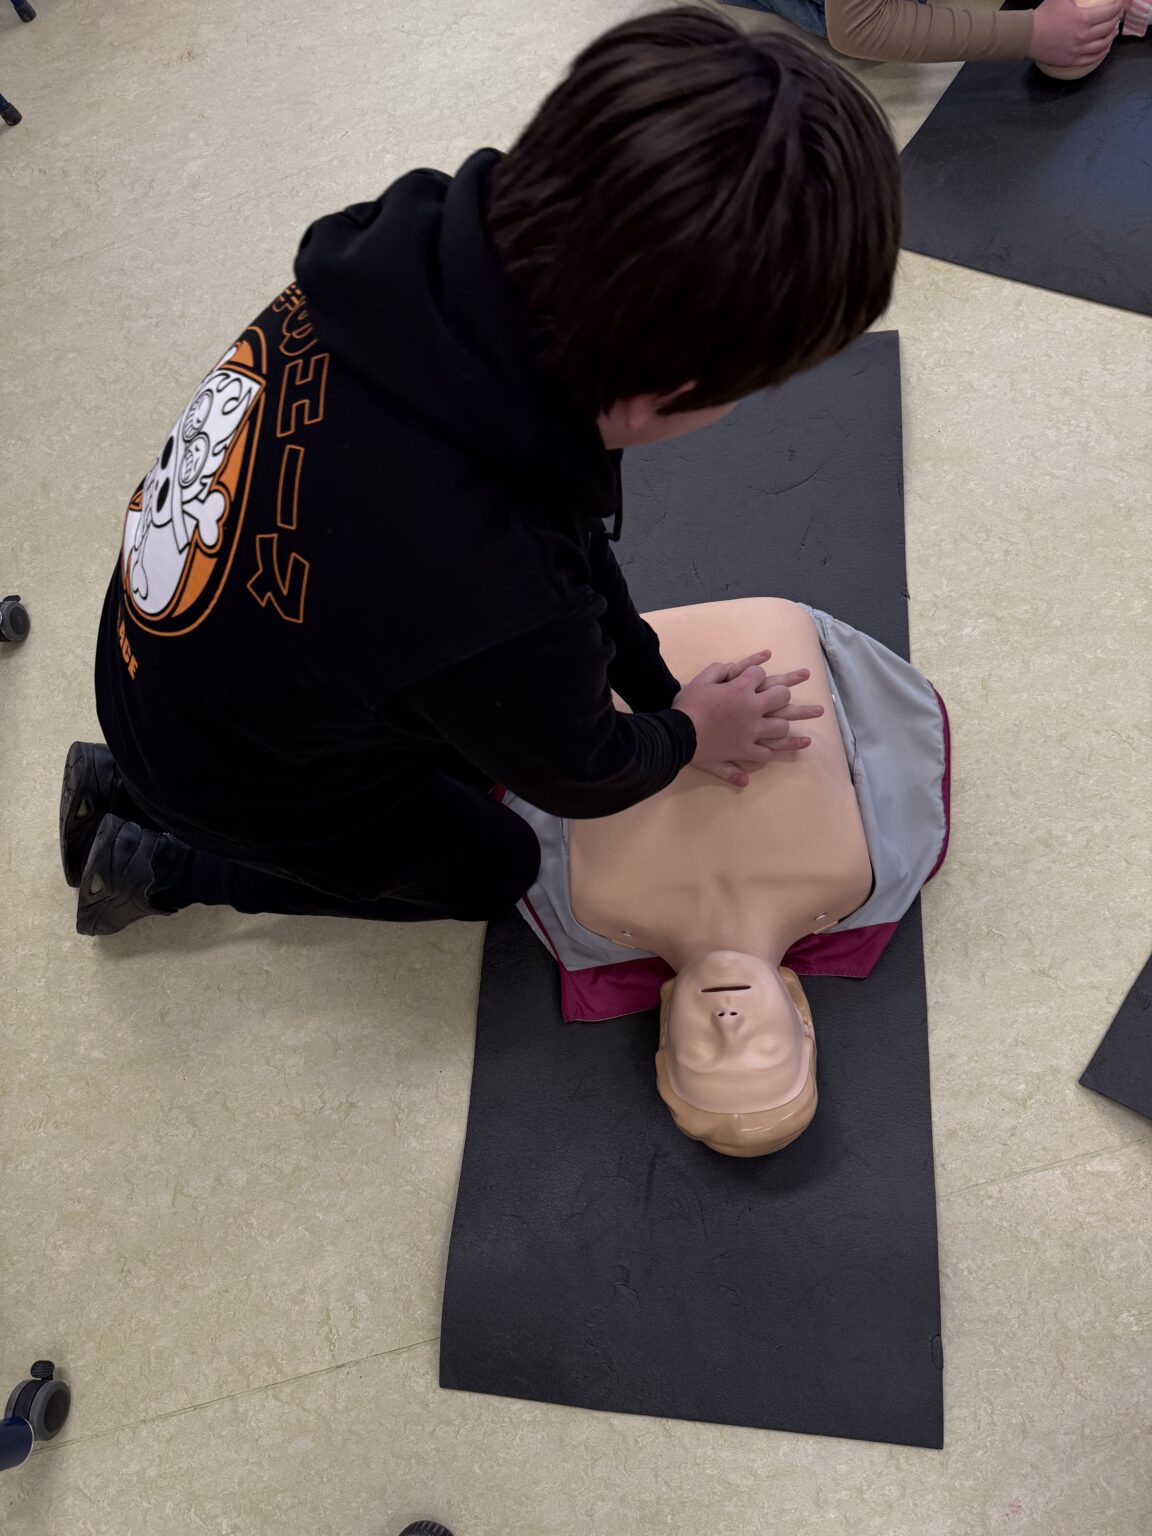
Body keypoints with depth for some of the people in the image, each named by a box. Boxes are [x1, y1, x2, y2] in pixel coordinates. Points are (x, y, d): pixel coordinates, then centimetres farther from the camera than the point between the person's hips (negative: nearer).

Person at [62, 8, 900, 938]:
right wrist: (688, 736, 2)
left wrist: (657, 686, 2)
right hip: (238, 782, -5)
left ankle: (136, 785, 29)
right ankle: (165, 864, 22)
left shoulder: (411, 255, -24)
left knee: (479, 731, 27)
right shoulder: (501, 616, -45)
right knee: (497, 870, 20)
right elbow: (577, 775, -18)